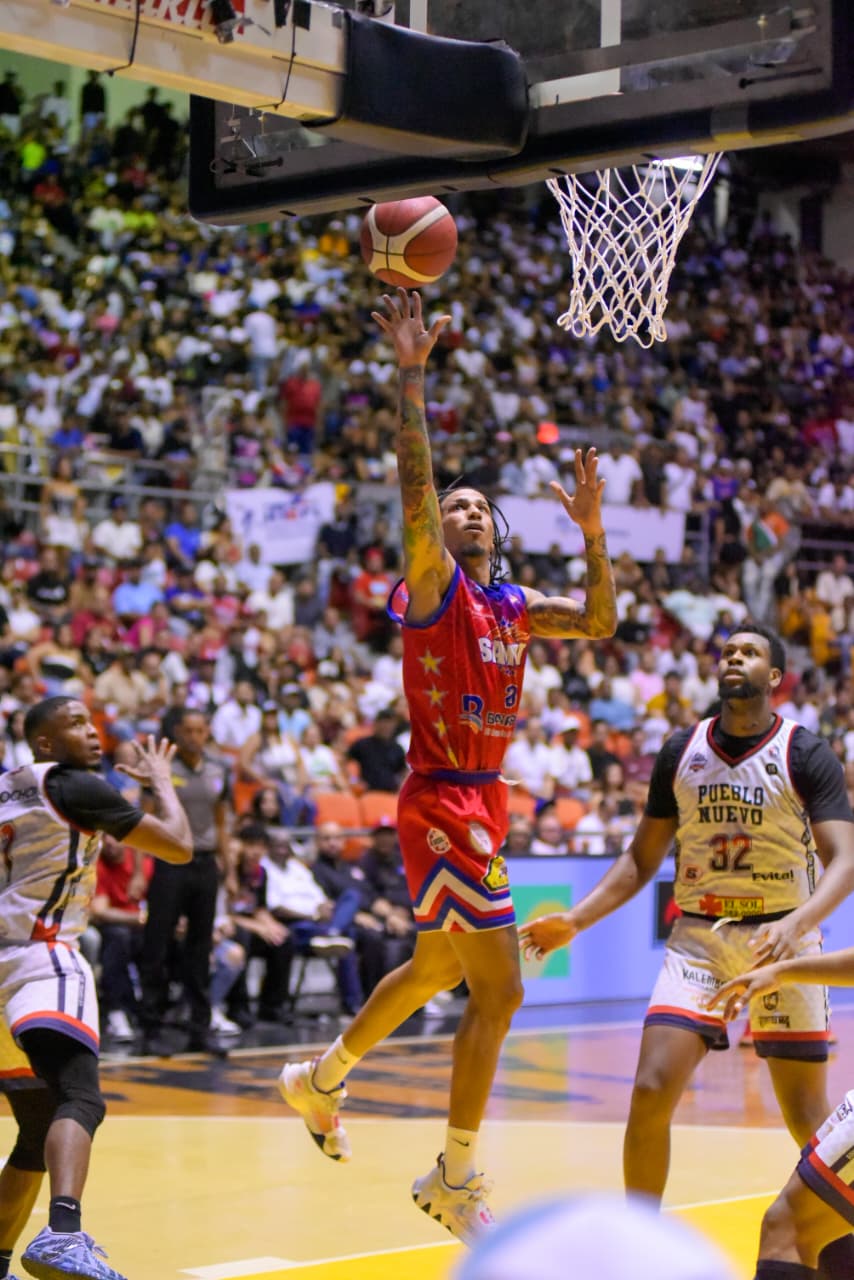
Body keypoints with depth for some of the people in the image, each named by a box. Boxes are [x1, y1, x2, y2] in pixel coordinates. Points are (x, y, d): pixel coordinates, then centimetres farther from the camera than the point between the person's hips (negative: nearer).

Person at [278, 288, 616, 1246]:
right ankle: (455, 1180, -1)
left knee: (436, 968, 23)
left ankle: (318, 1079, 42)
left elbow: (600, 623, 16)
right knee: (498, 988, -11)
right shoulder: (435, 585, -8)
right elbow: (414, 486, -22)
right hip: (443, 802, -9)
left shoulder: (512, 604, 14)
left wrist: (592, 534, 3)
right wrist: (411, 374, -26)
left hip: (482, 802, 9)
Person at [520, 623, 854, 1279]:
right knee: (652, 1090, -11)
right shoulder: (682, 752, 5)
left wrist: (794, 925, -33)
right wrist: (575, 920, 0)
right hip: (698, 937, 3)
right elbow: (642, 858, 12)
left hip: (782, 938, -3)